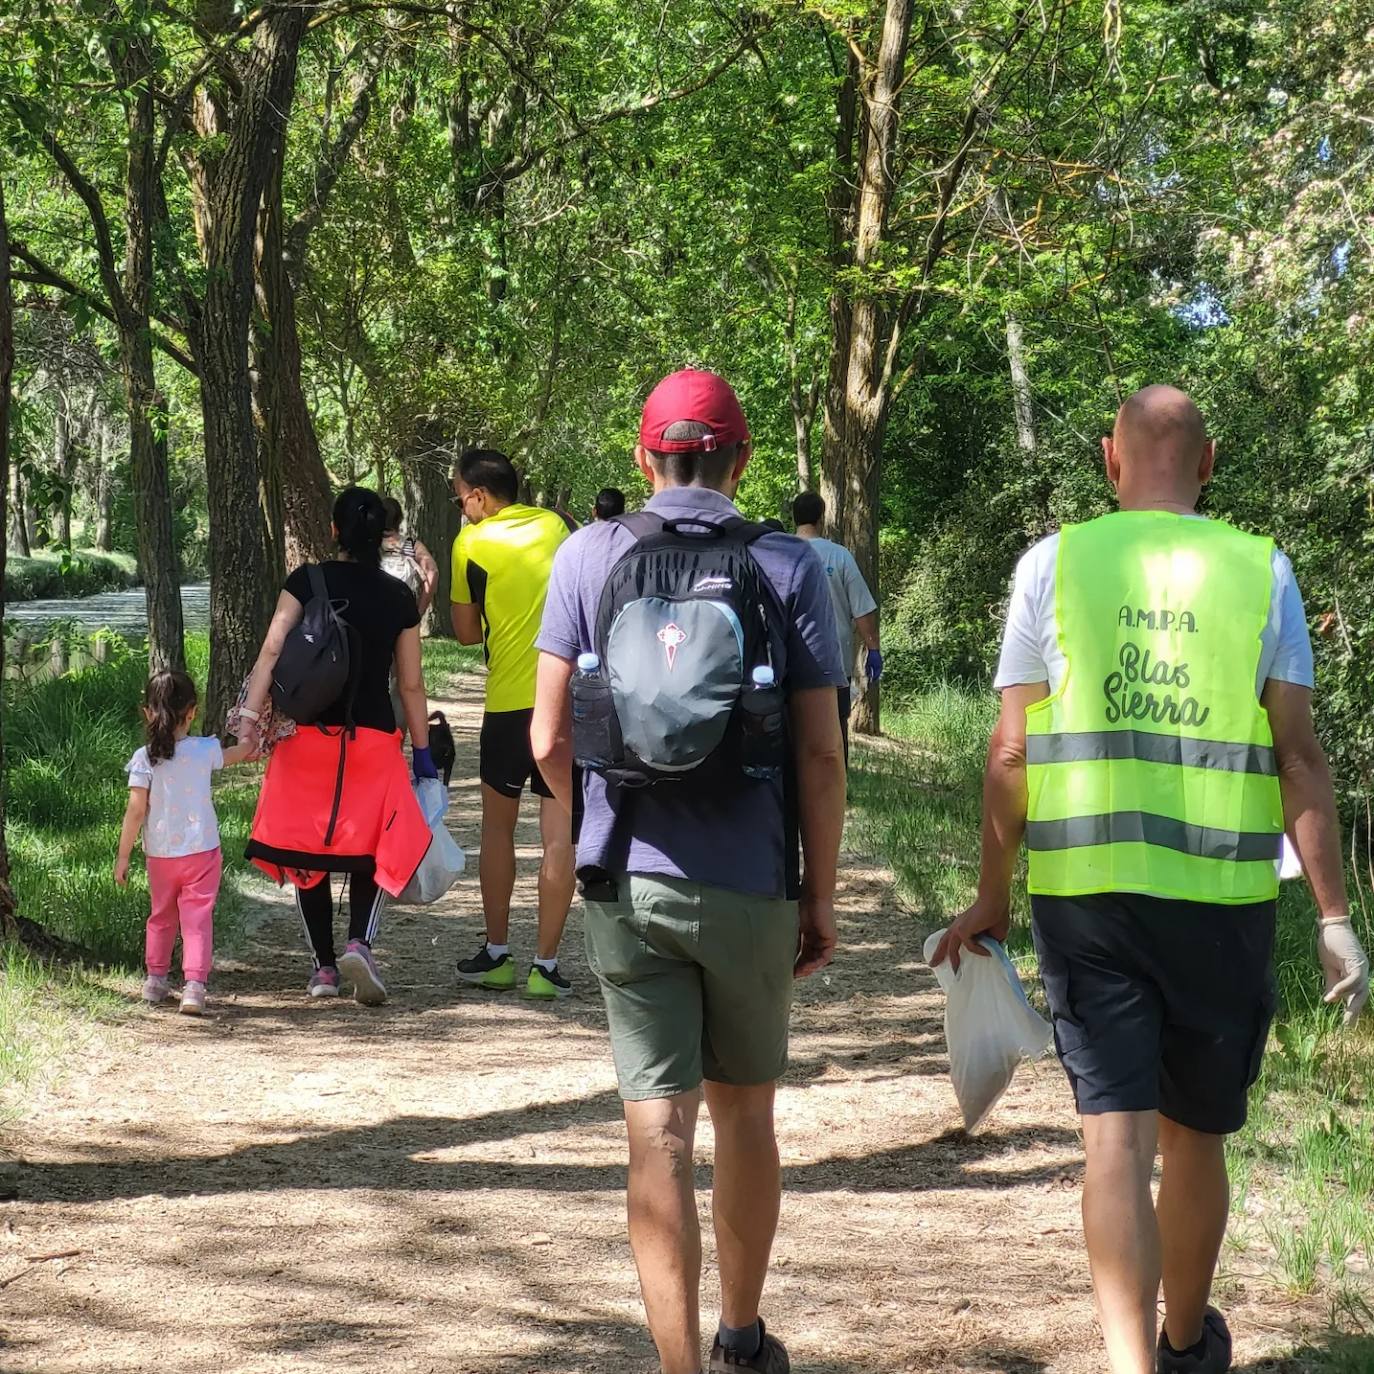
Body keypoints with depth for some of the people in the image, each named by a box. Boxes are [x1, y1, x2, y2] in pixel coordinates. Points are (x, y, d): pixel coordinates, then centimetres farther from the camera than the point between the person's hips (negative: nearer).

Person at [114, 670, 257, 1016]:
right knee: (198, 918, -2)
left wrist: (122, 856, -3)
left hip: (160, 854, 1)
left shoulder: (145, 758, -10)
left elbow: (136, 810, -11)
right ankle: (194, 984, -16)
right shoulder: (206, 750, -6)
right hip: (202, 851, -1)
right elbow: (240, 753, 15)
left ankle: (156, 980, 29)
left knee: (161, 916, 19)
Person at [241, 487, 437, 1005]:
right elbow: (411, 684, 5)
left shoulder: (307, 583, 0)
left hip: (308, 738, 0)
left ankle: (323, 967, 12)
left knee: (307, 852, 11)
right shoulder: (399, 598, 4)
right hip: (374, 740, 0)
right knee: (372, 850, 12)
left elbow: (272, 649, -11)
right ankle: (360, 942, -13)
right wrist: (423, 751, 10)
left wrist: (250, 717, -12)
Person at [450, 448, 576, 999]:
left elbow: (466, 633, 3)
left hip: (509, 703, -2)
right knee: (559, 834, 0)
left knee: (498, 825, 16)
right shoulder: (554, 526, 6)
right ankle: (545, 964, -1)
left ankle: (496, 954, 18)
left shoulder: (471, 542, -3)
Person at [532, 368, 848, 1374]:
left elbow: (550, 742, -1)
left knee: (659, 1129, 2)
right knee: (745, 1114, 17)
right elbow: (821, 754, -5)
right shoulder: (789, 568, -3)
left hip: (629, 879, 0)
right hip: (751, 884, 0)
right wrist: (822, 899, 5)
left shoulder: (590, 557, -1)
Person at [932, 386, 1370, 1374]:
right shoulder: (1262, 572, 1)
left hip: (1085, 891, -1)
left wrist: (994, 897, 9)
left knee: (1117, 1135, 0)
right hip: (1223, 898, 1)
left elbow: (1013, 750, 0)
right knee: (1195, 1135, 17)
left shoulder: (1055, 564, 2)